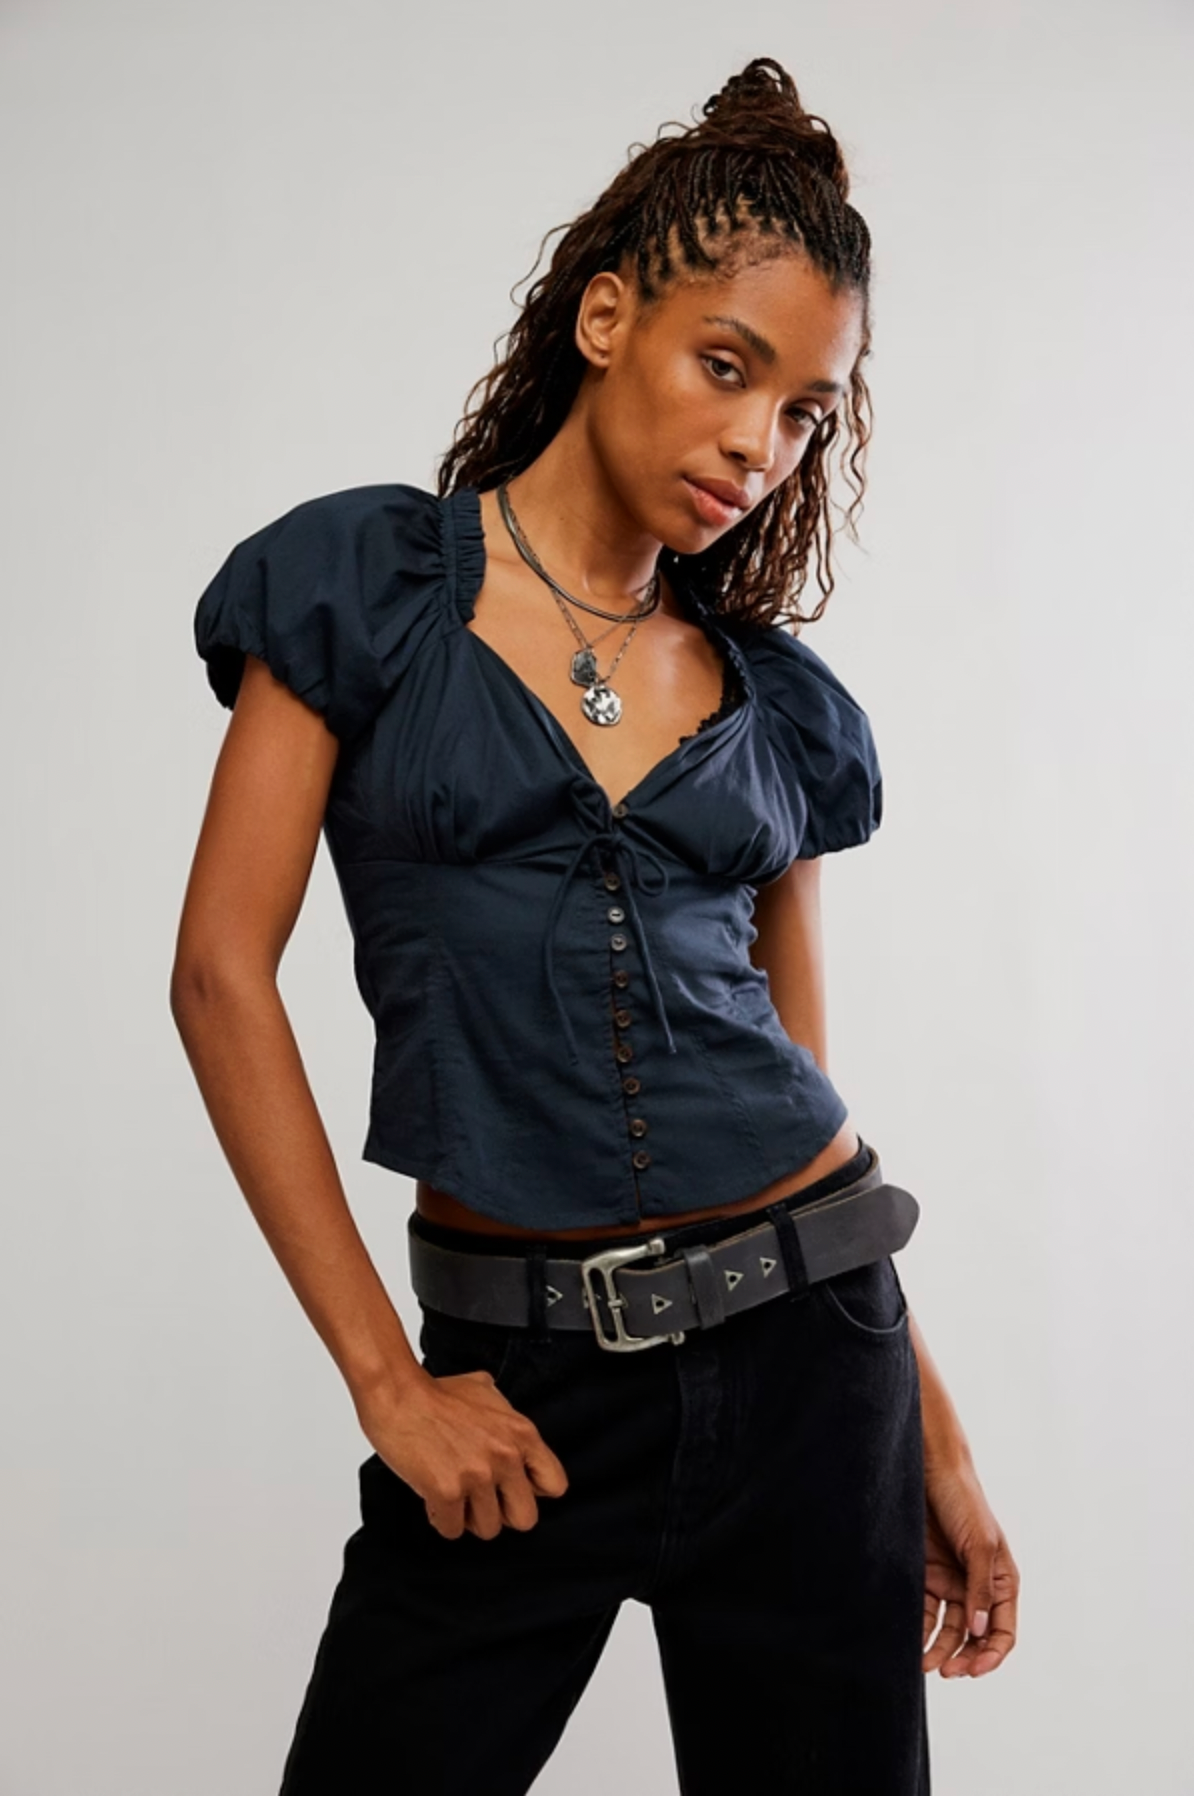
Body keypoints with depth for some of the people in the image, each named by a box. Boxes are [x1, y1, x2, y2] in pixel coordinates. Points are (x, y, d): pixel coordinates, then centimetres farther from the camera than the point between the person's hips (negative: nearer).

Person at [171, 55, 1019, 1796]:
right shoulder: (369, 583, -2)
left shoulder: (784, 702, 8)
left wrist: (936, 1438, 10)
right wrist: (386, 1378, -9)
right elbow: (224, 976, -6)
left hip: (801, 1341, 3)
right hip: (524, 1373, -2)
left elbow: (796, 1070, 12)